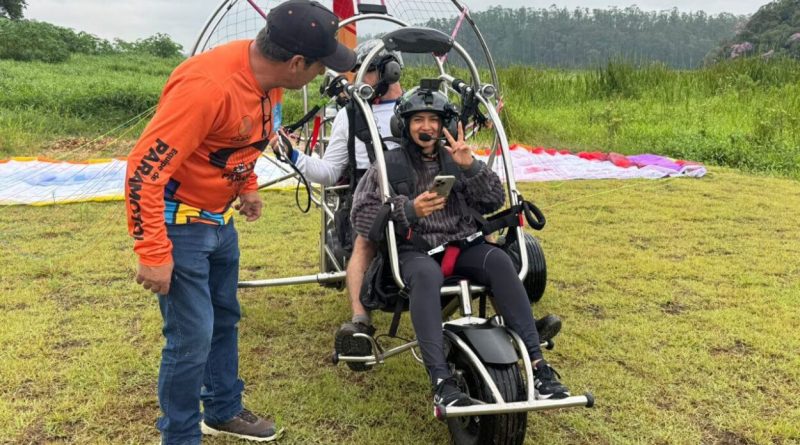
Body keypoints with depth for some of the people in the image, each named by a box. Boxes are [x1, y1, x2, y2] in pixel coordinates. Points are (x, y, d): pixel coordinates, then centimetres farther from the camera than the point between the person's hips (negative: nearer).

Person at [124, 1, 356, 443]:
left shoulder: (267, 74, -5)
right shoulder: (207, 85, -31)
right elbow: (143, 169, -29)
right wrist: (153, 253, -25)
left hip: (221, 218, 9)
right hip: (180, 222, -8)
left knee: (224, 319, 20)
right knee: (192, 338, -3)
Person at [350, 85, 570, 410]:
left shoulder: (455, 159, 17)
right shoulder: (390, 163, 9)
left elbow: (495, 201, 8)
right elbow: (361, 215, 0)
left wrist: (470, 166, -9)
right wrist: (409, 210, -15)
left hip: (462, 245, 3)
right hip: (415, 250, -2)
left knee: (499, 261, -29)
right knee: (425, 275, -38)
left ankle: (537, 364, -30)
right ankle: (442, 382, -44)